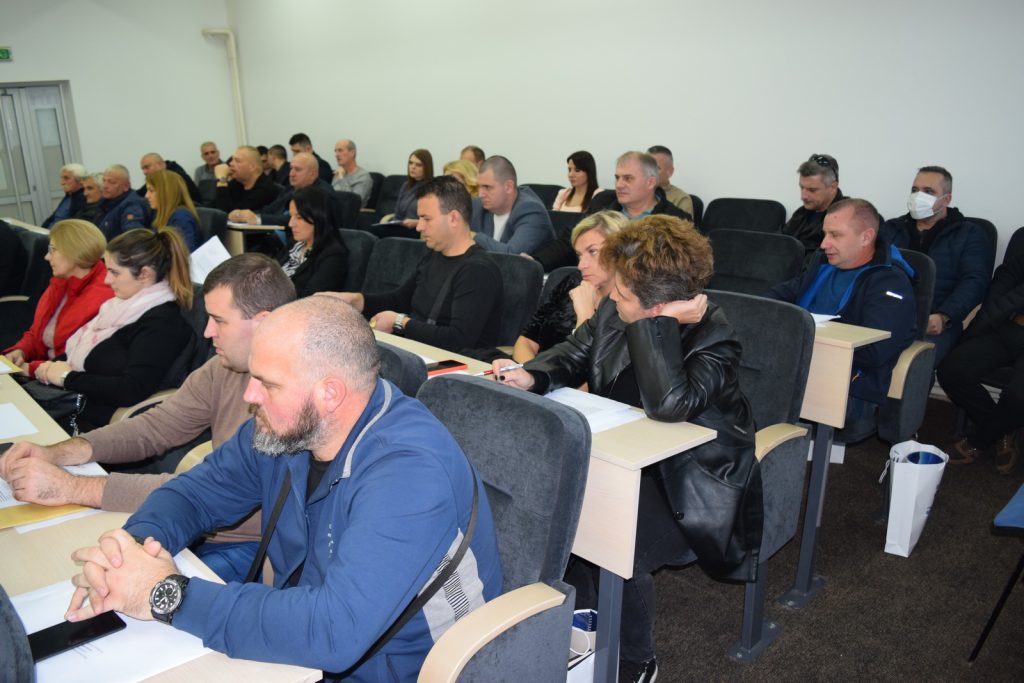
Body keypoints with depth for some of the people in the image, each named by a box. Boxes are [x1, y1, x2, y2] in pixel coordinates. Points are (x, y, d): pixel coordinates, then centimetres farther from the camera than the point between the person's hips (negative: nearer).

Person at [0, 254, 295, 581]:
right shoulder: (224, 368, 2)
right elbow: (155, 428, 9)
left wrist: (72, 487, -27)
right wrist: (57, 453, -7)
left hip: (253, 549, -7)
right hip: (205, 528, 8)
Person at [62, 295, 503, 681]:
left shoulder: (410, 474, -31)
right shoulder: (285, 426, -6)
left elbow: (335, 631, -39)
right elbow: (197, 492, 6)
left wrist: (169, 594, -31)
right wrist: (131, 548, -16)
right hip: (306, 642, 7)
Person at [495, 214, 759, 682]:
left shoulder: (713, 340, -24)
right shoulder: (613, 310, -6)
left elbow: (668, 405, -42)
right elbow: (574, 354, 9)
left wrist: (664, 323, -34)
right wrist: (531, 377, -10)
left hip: (690, 483, -7)